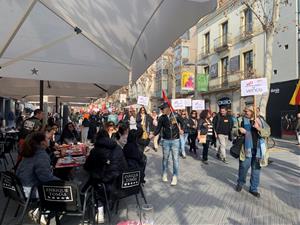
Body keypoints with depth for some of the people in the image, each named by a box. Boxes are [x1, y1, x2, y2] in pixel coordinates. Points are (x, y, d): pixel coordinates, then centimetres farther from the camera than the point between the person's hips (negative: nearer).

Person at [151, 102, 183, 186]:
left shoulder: (176, 115, -5)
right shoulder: (162, 118, -2)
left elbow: (182, 123, 11)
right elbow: (158, 129, 0)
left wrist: (181, 130, -4)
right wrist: (152, 135, -13)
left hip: (175, 140, -1)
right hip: (166, 141, 2)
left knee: (175, 159, 2)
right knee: (165, 158, 10)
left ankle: (175, 177, 14)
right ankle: (164, 174, 27)